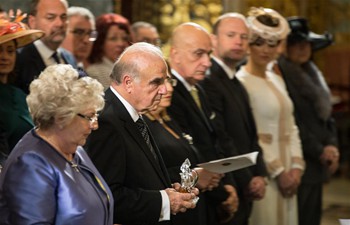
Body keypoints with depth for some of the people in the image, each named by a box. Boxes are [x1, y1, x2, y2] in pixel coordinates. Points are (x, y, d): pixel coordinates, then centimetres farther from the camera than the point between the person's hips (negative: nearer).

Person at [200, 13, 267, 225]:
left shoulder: (238, 86, 17)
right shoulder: (208, 80, -14)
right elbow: (220, 142, -19)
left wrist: (260, 176, 1)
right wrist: (248, 182, -12)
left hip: (244, 194, 9)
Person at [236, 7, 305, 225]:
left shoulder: (277, 80, 15)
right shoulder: (241, 82, -10)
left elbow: (291, 128, 15)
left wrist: (296, 167, 2)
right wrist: (278, 172, -10)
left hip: (286, 171, 7)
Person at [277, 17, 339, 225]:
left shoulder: (312, 73, 15)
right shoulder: (280, 74, -13)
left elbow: (326, 113, 18)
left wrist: (331, 146, 2)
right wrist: (319, 151, -11)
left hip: (318, 163, 8)